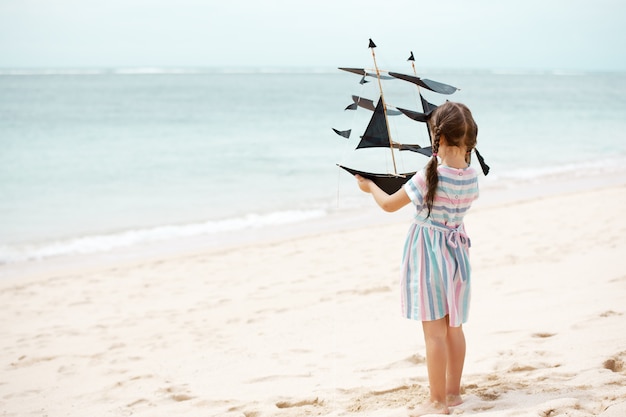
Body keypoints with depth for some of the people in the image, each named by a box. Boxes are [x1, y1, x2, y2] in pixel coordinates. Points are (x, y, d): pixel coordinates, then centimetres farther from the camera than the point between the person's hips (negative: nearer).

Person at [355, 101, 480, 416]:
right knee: (453, 326, 16)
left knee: (434, 330, -2)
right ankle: (453, 392, 27)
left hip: (428, 251, -7)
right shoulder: (471, 176, -2)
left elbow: (389, 205, -8)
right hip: (457, 248, 7)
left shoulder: (429, 176, -20)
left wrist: (369, 186, 11)